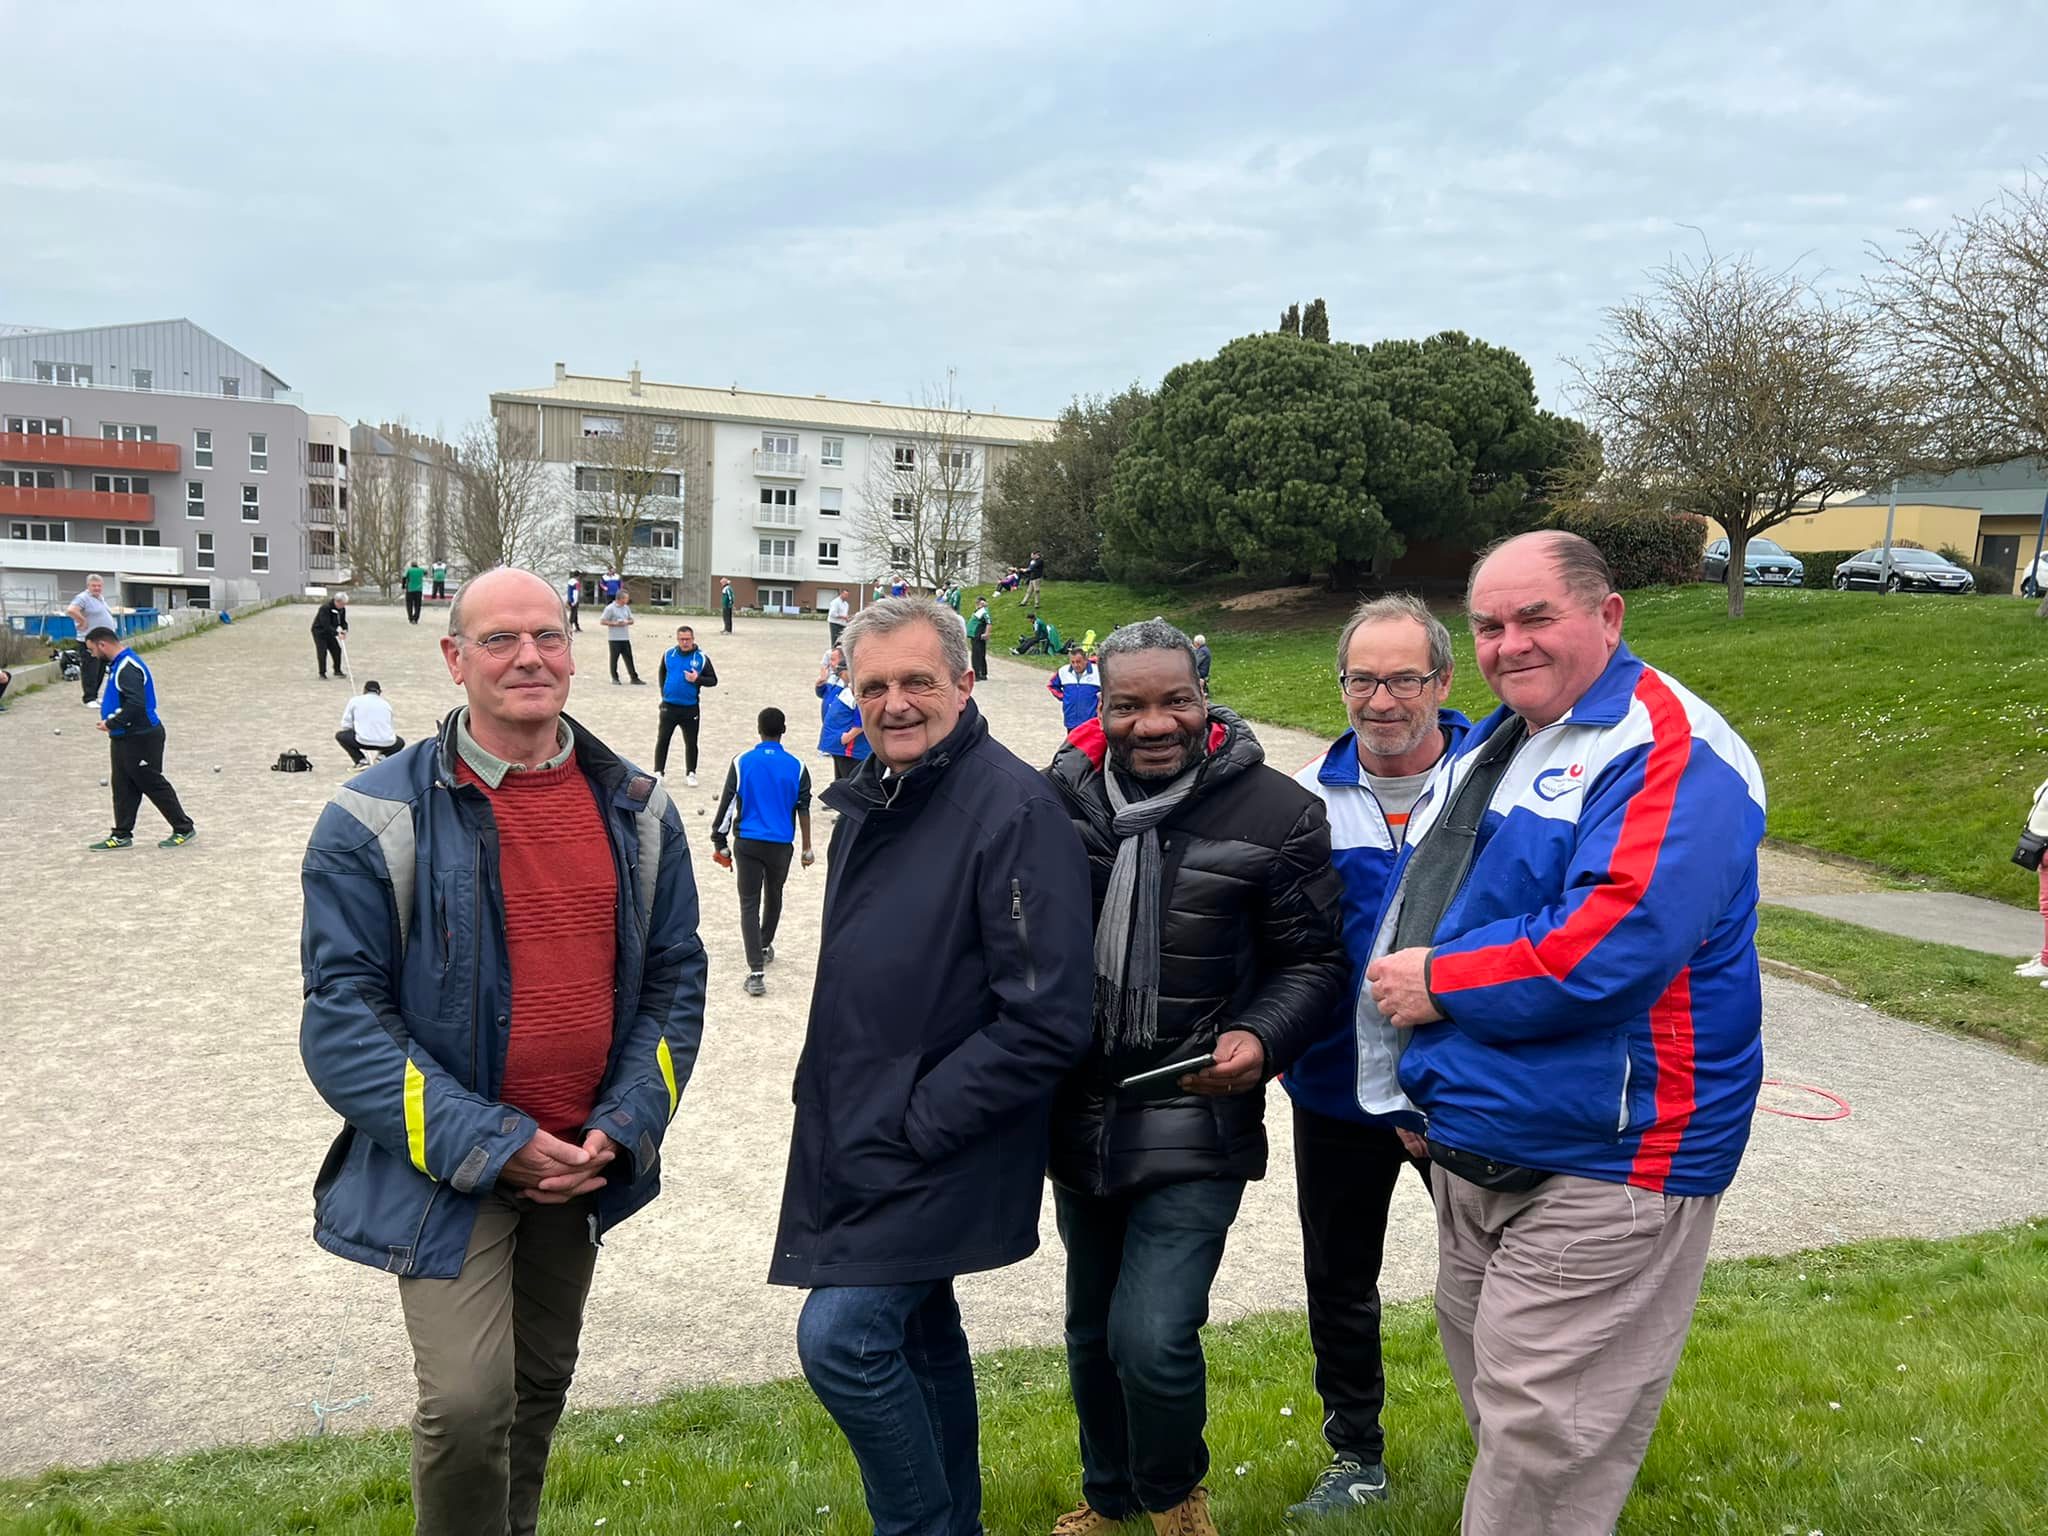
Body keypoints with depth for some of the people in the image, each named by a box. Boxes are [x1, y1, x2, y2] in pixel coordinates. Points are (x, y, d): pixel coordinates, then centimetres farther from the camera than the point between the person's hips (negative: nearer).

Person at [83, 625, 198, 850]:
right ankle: (122, 835, 18)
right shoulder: (118, 665, 12)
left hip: (141, 738, -10)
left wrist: (111, 724, -21)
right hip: (124, 738, 10)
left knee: (154, 784, -1)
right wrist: (112, 724, 11)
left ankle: (184, 828, 8)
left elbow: (136, 704, -30)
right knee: (123, 787, 11)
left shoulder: (128, 668, -21)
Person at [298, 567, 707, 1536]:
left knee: (542, 1383, 19)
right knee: (468, 1402, -11)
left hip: (582, 1162, 4)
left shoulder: (637, 809, 0)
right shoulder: (378, 819, -12)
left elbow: (674, 978, 4)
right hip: (447, 1168, -4)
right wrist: (489, 1145, -18)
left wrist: (623, 1127, -9)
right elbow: (342, 1014, -12)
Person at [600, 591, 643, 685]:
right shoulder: (610, 608, -7)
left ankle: (634, 678, 7)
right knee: (614, 659, 3)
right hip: (614, 638, -5)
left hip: (625, 638, 5)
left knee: (629, 658, 5)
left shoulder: (626, 607, 11)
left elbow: (631, 620, 19)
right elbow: (602, 621, -8)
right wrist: (615, 623, -16)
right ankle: (615, 678, 13)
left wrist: (627, 622, -4)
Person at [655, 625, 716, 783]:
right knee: (662, 739, 1)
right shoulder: (668, 654, 2)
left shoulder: (701, 658, -4)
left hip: (690, 708, -1)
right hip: (669, 706, 1)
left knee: (691, 742, 7)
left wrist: (698, 679, -16)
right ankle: (658, 772, 10)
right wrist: (663, 691, 10)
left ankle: (690, 773, 20)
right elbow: (661, 673, 19)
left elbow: (713, 680, 1)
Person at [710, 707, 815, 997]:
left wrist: (720, 843, 5)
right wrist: (807, 849, 10)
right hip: (780, 845, 1)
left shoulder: (742, 763, -5)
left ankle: (757, 972, -12)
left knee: (749, 904, -1)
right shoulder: (796, 767, -3)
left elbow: (726, 804, -4)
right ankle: (765, 946, 46)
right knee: (773, 896, 24)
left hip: (747, 843, -1)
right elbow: (803, 810, 0)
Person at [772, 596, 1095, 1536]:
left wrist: (918, 1124, -20)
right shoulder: (868, 802, 8)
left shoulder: (1015, 808, -18)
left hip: (938, 1143, -8)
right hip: (859, 1134, 8)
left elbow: (1046, 1021, -22)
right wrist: (830, 1092, 12)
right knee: (920, 1332, 20)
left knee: (841, 1335, -12)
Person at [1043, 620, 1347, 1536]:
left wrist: (1261, 1038, -22)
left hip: (1196, 1128, -4)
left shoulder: (1276, 814, -9)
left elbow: (1311, 962, -4)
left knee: (1152, 1340, -11)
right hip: (1079, 1124, 4)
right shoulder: (1059, 797, -1)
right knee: (1091, 1333, 19)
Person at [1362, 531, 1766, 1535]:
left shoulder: (1670, 752, -17)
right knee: (1489, 1392, 24)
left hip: (1600, 1162, -9)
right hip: (1474, 1143, 9)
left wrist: (1439, 984, -18)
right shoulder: (1495, 742, 11)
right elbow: (1421, 904, 20)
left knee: (1538, 1444, 1)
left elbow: (1612, 946, -31)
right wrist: (1424, 1077, 9)